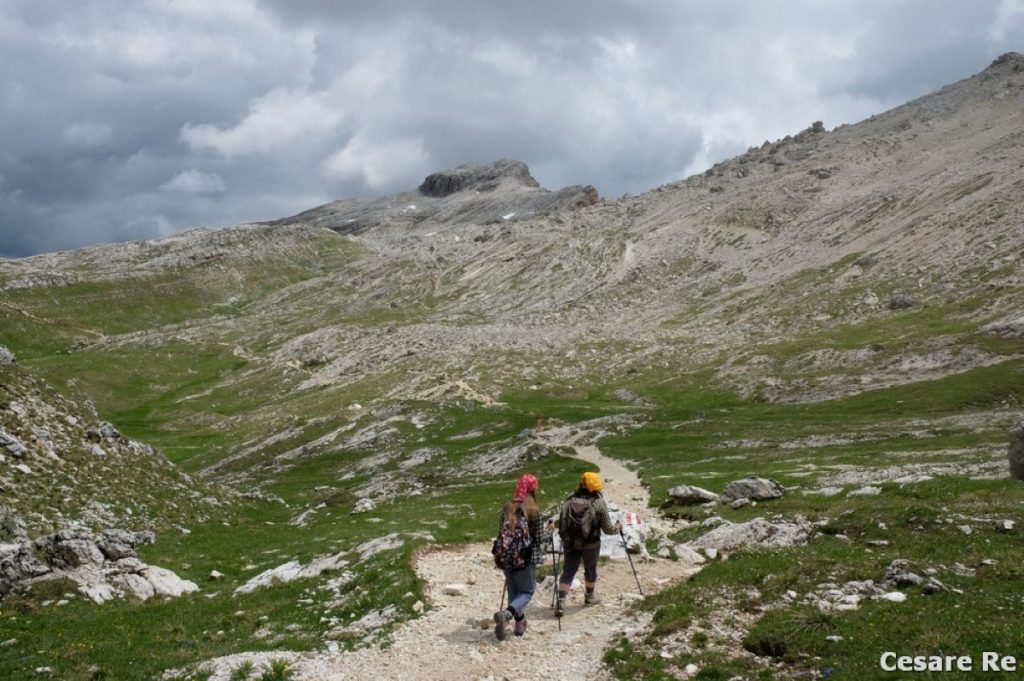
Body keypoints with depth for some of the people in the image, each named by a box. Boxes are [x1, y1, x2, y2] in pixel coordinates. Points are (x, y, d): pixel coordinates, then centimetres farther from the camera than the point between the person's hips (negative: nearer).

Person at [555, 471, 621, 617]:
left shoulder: (569, 500, -5)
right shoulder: (599, 503, -13)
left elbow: (561, 522, -3)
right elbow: (608, 529, -8)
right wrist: (618, 527, 13)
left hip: (569, 543, 2)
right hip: (591, 543, -2)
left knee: (568, 571, 10)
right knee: (590, 569, 21)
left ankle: (561, 602, -2)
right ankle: (590, 596, 41)